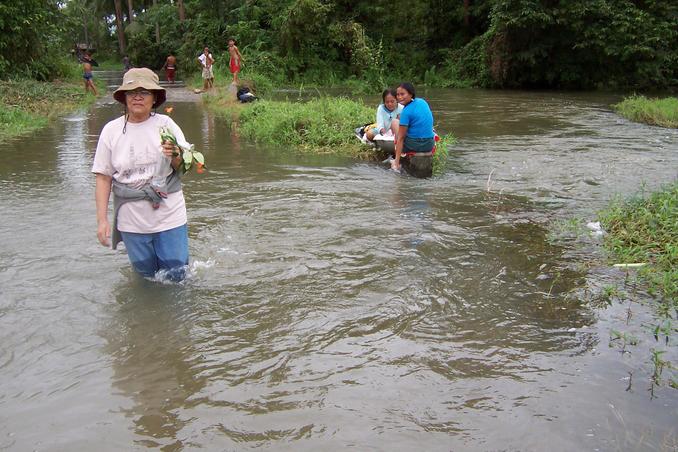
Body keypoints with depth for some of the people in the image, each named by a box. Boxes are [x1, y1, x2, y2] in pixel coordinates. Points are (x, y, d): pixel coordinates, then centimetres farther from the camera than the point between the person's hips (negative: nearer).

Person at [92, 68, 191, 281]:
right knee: (147, 275, 13)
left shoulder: (166, 124, -4)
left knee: (176, 276, 5)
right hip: (132, 222, 1)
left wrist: (176, 155, -29)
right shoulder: (111, 131, -2)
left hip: (170, 217, -1)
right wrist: (102, 219, -4)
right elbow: (103, 178, 1)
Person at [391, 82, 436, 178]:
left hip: (414, 146, -7)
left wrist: (396, 162, -16)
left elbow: (401, 138, -17)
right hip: (430, 145, 7)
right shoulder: (422, 102, 4)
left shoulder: (406, 111, -17)